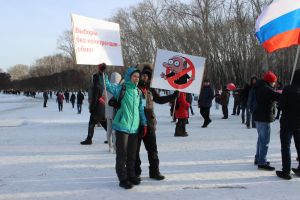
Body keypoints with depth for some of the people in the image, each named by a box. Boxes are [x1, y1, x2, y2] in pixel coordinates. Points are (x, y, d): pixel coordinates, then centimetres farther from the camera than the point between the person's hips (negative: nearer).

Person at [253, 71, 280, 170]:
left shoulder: (259, 88, 13)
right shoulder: (266, 89, -19)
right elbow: (278, 96, -24)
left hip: (258, 116, 10)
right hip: (264, 117, -10)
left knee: (261, 138, 20)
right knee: (265, 140, -6)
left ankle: (258, 158, 30)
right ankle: (262, 163, -4)